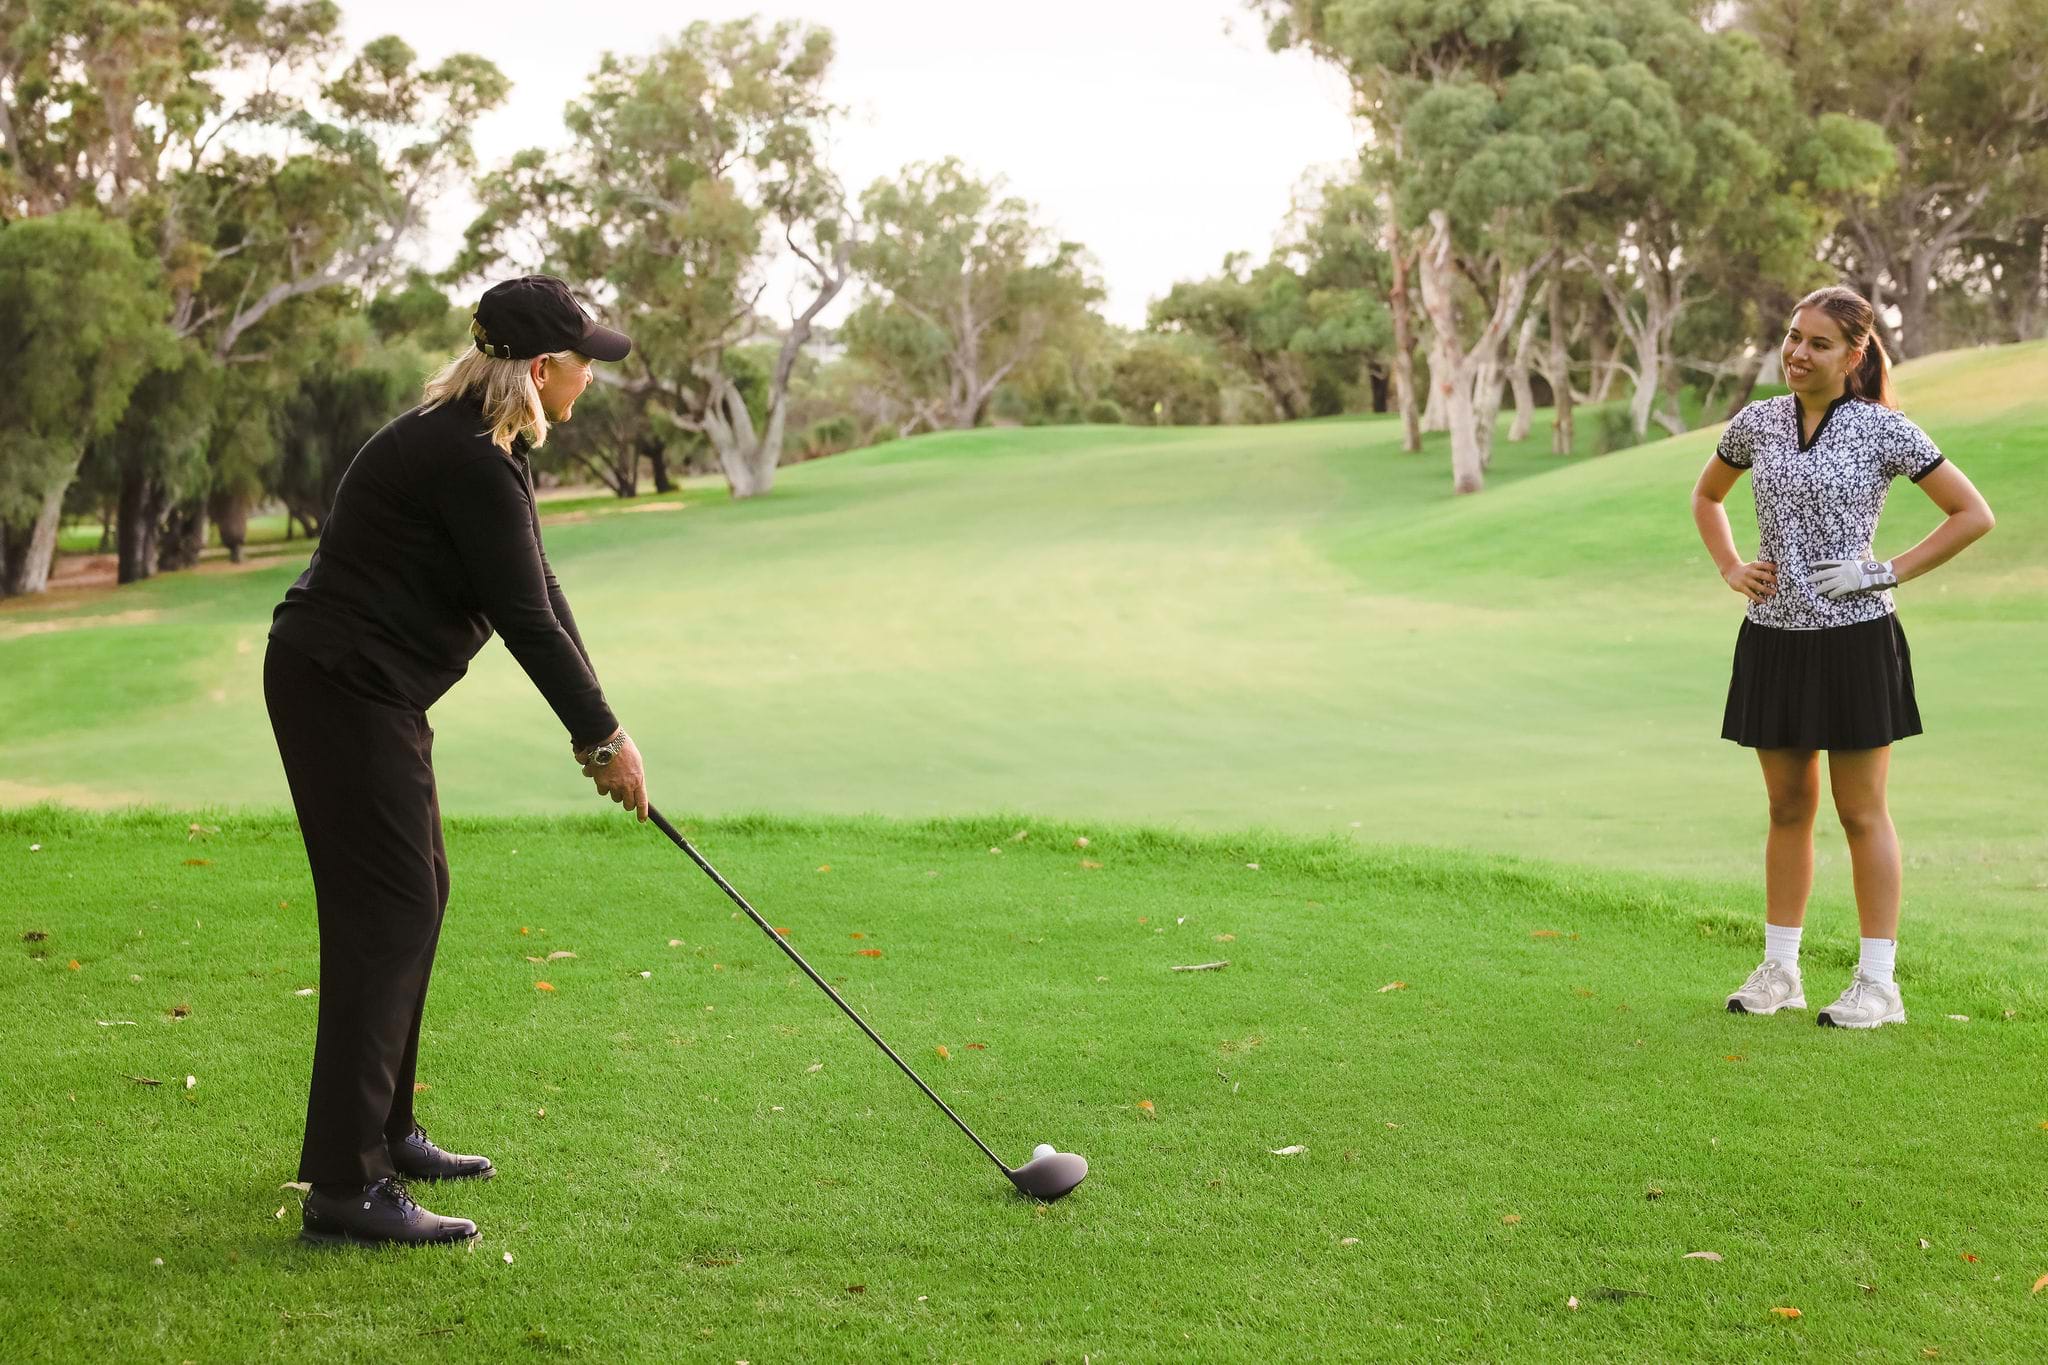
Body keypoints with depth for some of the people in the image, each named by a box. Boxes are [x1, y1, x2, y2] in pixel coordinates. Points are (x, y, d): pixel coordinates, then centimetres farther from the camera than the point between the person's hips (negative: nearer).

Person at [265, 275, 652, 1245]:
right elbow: (526, 619, -19)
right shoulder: (463, 460, -21)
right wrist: (604, 736, -10)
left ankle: (382, 1131, 28)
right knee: (388, 910, -12)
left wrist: (591, 728, 8)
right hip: (344, 685, -11)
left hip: (370, 688, 11)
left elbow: (537, 594, 12)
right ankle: (345, 1187, -12)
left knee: (417, 896, 17)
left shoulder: (488, 449, 11)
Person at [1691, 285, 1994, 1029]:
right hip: (1773, 637, 5)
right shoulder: (1757, 423, 5)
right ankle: (1778, 969, 22)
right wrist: (1731, 568, 8)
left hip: (1854, 639, -4)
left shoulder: (1882, 430, -8)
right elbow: (1706, 498, 23)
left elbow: (1973, 514, -5)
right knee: (1787, 808, 13)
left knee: (1861, 812, 1)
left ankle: (1877, 982, 8)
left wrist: (1889, 571, -11)